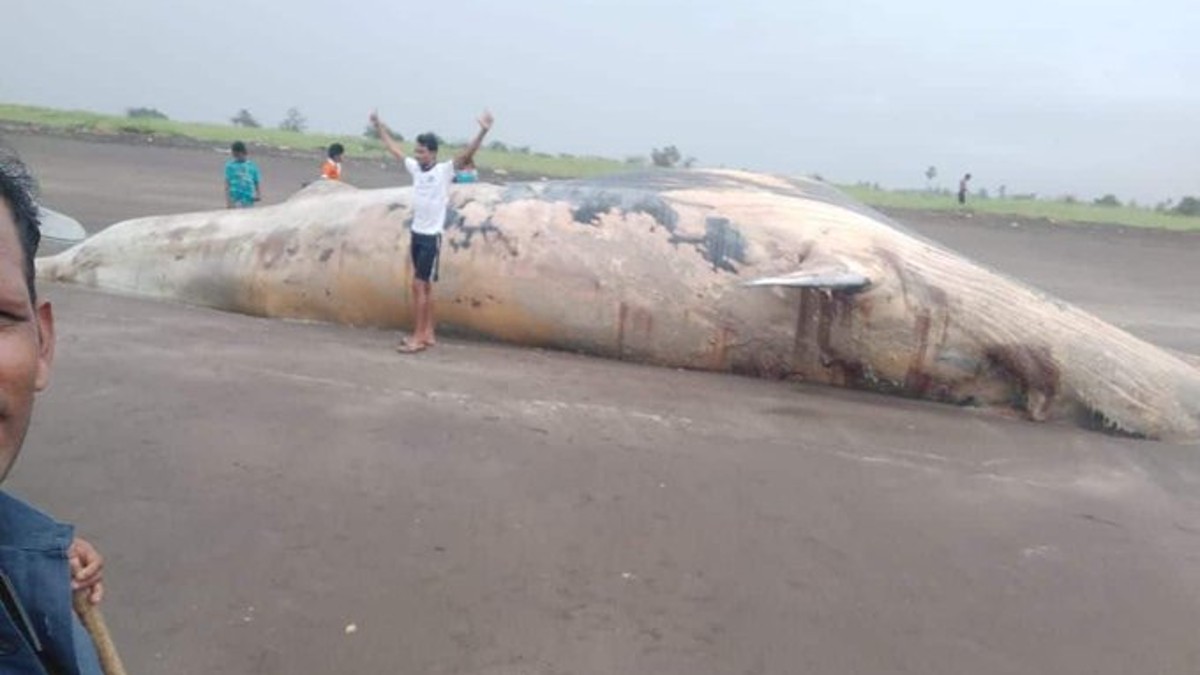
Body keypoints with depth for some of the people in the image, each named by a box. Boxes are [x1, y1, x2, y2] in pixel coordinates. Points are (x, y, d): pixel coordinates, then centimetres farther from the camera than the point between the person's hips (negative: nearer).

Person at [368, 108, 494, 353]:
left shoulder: (444, 170, -11)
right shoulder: (415, 168, 7)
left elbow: (467, 155, -24)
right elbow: (394, 149, 22)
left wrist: (482, 132, -37)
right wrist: (379, 126, 31)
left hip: (431, 236, -7)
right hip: (417, 233, 7)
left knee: (419, 285, -8)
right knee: (424, 286, 10)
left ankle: (418, 337, -1)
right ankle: (428, 334, 17)